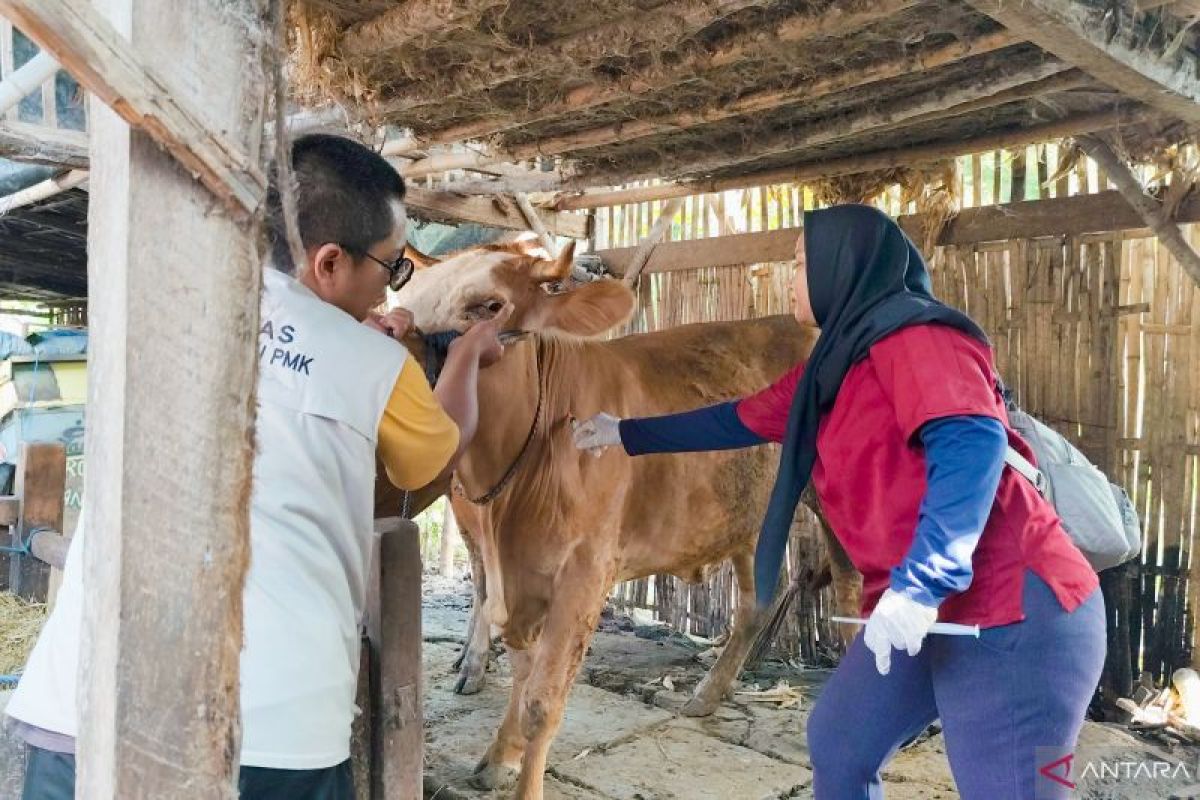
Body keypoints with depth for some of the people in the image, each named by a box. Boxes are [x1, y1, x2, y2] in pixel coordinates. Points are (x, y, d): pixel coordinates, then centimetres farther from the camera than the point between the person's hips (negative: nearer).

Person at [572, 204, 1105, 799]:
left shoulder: (914, 335, -14)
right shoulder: (834, 365, 15)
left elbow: (973, 443, -27)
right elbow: (739, 420, 24)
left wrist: (919, 583, -33)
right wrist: (627, 433, 30)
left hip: (1013, 609, -10)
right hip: (926, 610, 10)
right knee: (837, 743, 18)